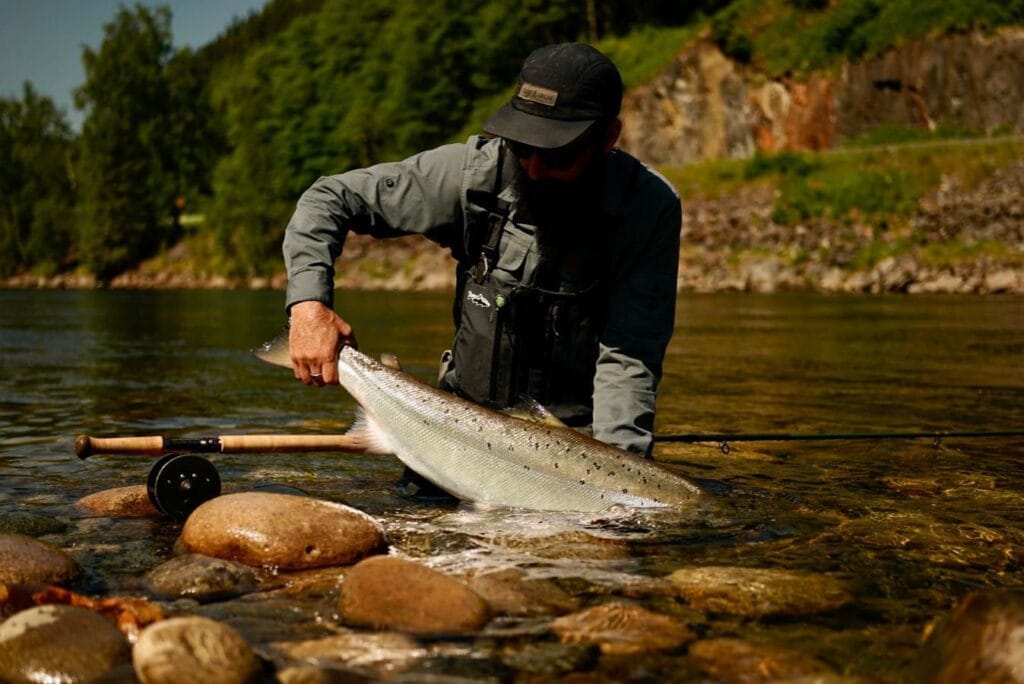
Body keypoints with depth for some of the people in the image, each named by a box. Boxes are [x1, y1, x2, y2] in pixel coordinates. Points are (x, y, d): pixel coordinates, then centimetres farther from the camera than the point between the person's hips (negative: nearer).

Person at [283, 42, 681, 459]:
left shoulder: (650, 208, -14)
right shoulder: (476, 172, -11)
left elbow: (628, 357, -18)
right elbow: (330, 198, -4)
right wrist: (308, 303, -20)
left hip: (583, 436, -1)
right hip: (467, 421, 1)